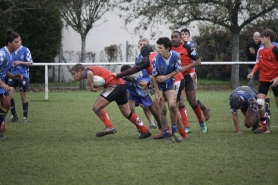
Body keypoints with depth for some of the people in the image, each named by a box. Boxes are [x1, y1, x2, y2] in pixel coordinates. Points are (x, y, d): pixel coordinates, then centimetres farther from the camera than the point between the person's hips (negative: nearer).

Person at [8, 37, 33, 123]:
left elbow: (30, 63, -7)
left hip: (23, 76, -3)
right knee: (9, 95, -11)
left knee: (23, 97, 4)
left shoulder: (25, 50, -5)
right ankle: (14, 115, 3)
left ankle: (25, 117, 18)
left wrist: (20, 62, -18)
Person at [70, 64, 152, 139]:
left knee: (96, 107, -13)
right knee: (127, 113, 18)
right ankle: (145, 131, 25)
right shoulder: (93, 69, 24)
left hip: (114, 85, -10)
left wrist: (91, 86, -20)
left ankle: (109, 127, -22)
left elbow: (90, 73, -30)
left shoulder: (87, 71, -5)